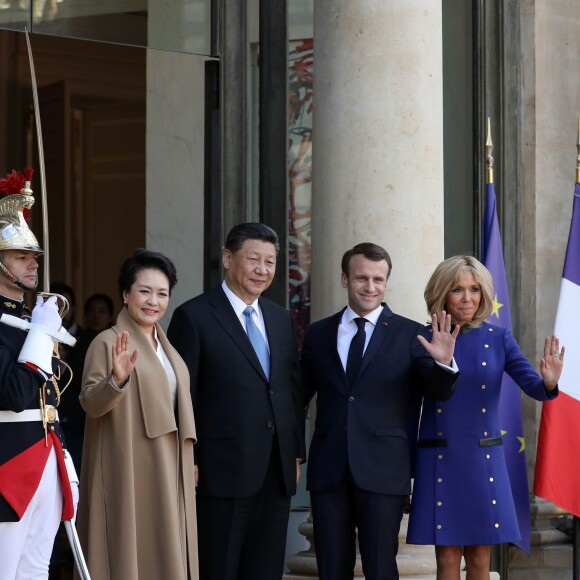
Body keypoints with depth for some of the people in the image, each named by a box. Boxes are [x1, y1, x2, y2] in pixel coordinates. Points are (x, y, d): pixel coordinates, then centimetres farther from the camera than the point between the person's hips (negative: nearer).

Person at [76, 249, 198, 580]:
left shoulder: (165, 347, 16)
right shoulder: (109, 342, -6)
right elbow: (90, 403, -15)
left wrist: (187, 465, 16)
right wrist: (117, 379, -33)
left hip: (167, 474, 7)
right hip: (127, 474, -7)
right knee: (127, 551, -8)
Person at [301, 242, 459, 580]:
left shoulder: (410, 335, 1)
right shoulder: (318, 334, 10)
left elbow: (439, 393, -6)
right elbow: (299, 396, 17)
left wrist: (443, 363, -27)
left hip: (383, 472, -3)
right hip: (328, 470, 3)